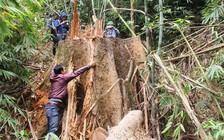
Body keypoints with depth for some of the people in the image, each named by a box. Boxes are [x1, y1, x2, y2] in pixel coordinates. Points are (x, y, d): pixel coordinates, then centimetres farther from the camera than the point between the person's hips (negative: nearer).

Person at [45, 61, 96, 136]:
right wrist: (89, 65, 5)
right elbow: (76, 73, -1)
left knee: (51, 130, 8)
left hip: (50, 105, 9)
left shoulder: (53, 78, 15)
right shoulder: (63, 77, -3)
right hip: (54, 105, -9)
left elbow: (53, 70, 37)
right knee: (53, 130, -16)